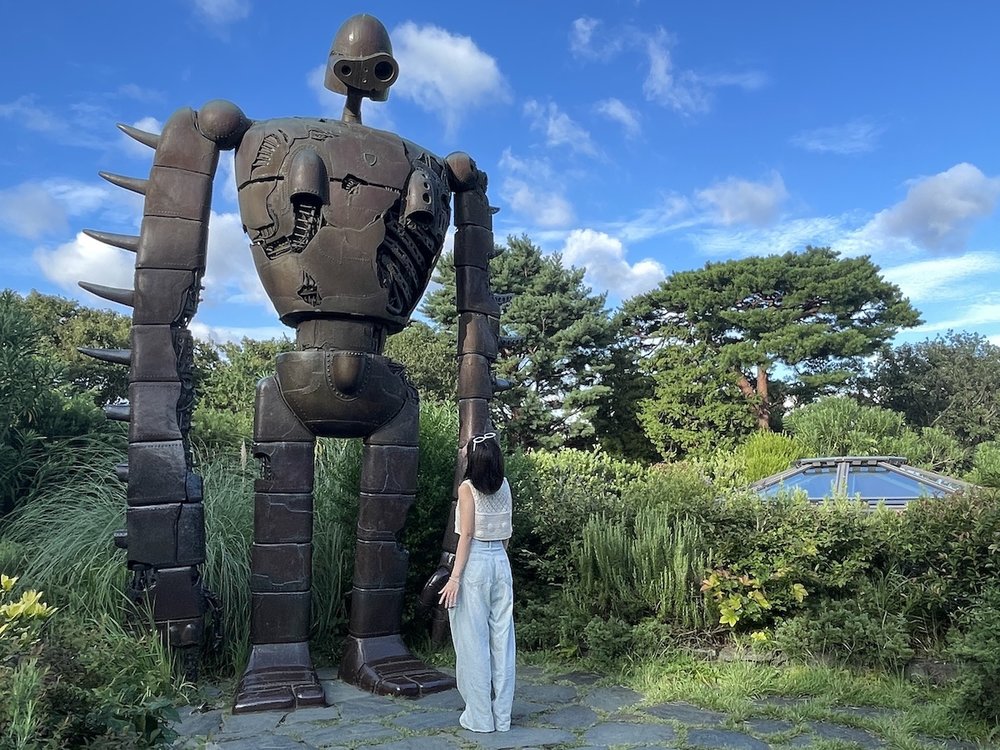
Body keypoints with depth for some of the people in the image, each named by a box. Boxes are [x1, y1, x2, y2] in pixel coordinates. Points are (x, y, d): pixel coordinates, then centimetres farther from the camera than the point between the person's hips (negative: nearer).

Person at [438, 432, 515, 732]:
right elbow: (505, 531, 11)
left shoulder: (468, 488, -11)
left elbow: (467, 535, -14)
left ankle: (480, 716, 12)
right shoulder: (504, 486, 6)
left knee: (474, 641, 4)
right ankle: (502, 716, 19)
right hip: (501, 562, 6)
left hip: (475, 564, -6)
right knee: (501, 638, 10)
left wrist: (455, 577, -12)